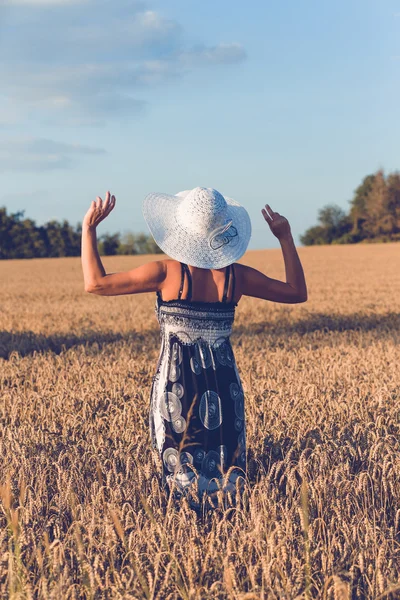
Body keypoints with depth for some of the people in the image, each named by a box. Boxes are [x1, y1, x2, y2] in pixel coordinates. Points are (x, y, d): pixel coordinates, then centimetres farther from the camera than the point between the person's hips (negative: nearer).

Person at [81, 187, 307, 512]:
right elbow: (297, 292, 10)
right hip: (224, 385, 3)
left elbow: (96, 283, -9)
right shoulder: (236, 275, -2)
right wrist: (286, 238, 13)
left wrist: (89, 228, -1)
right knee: (227, 470, 11)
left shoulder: (167, 272, -11)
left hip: (177, 384, -2)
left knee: (182, 472, 8)